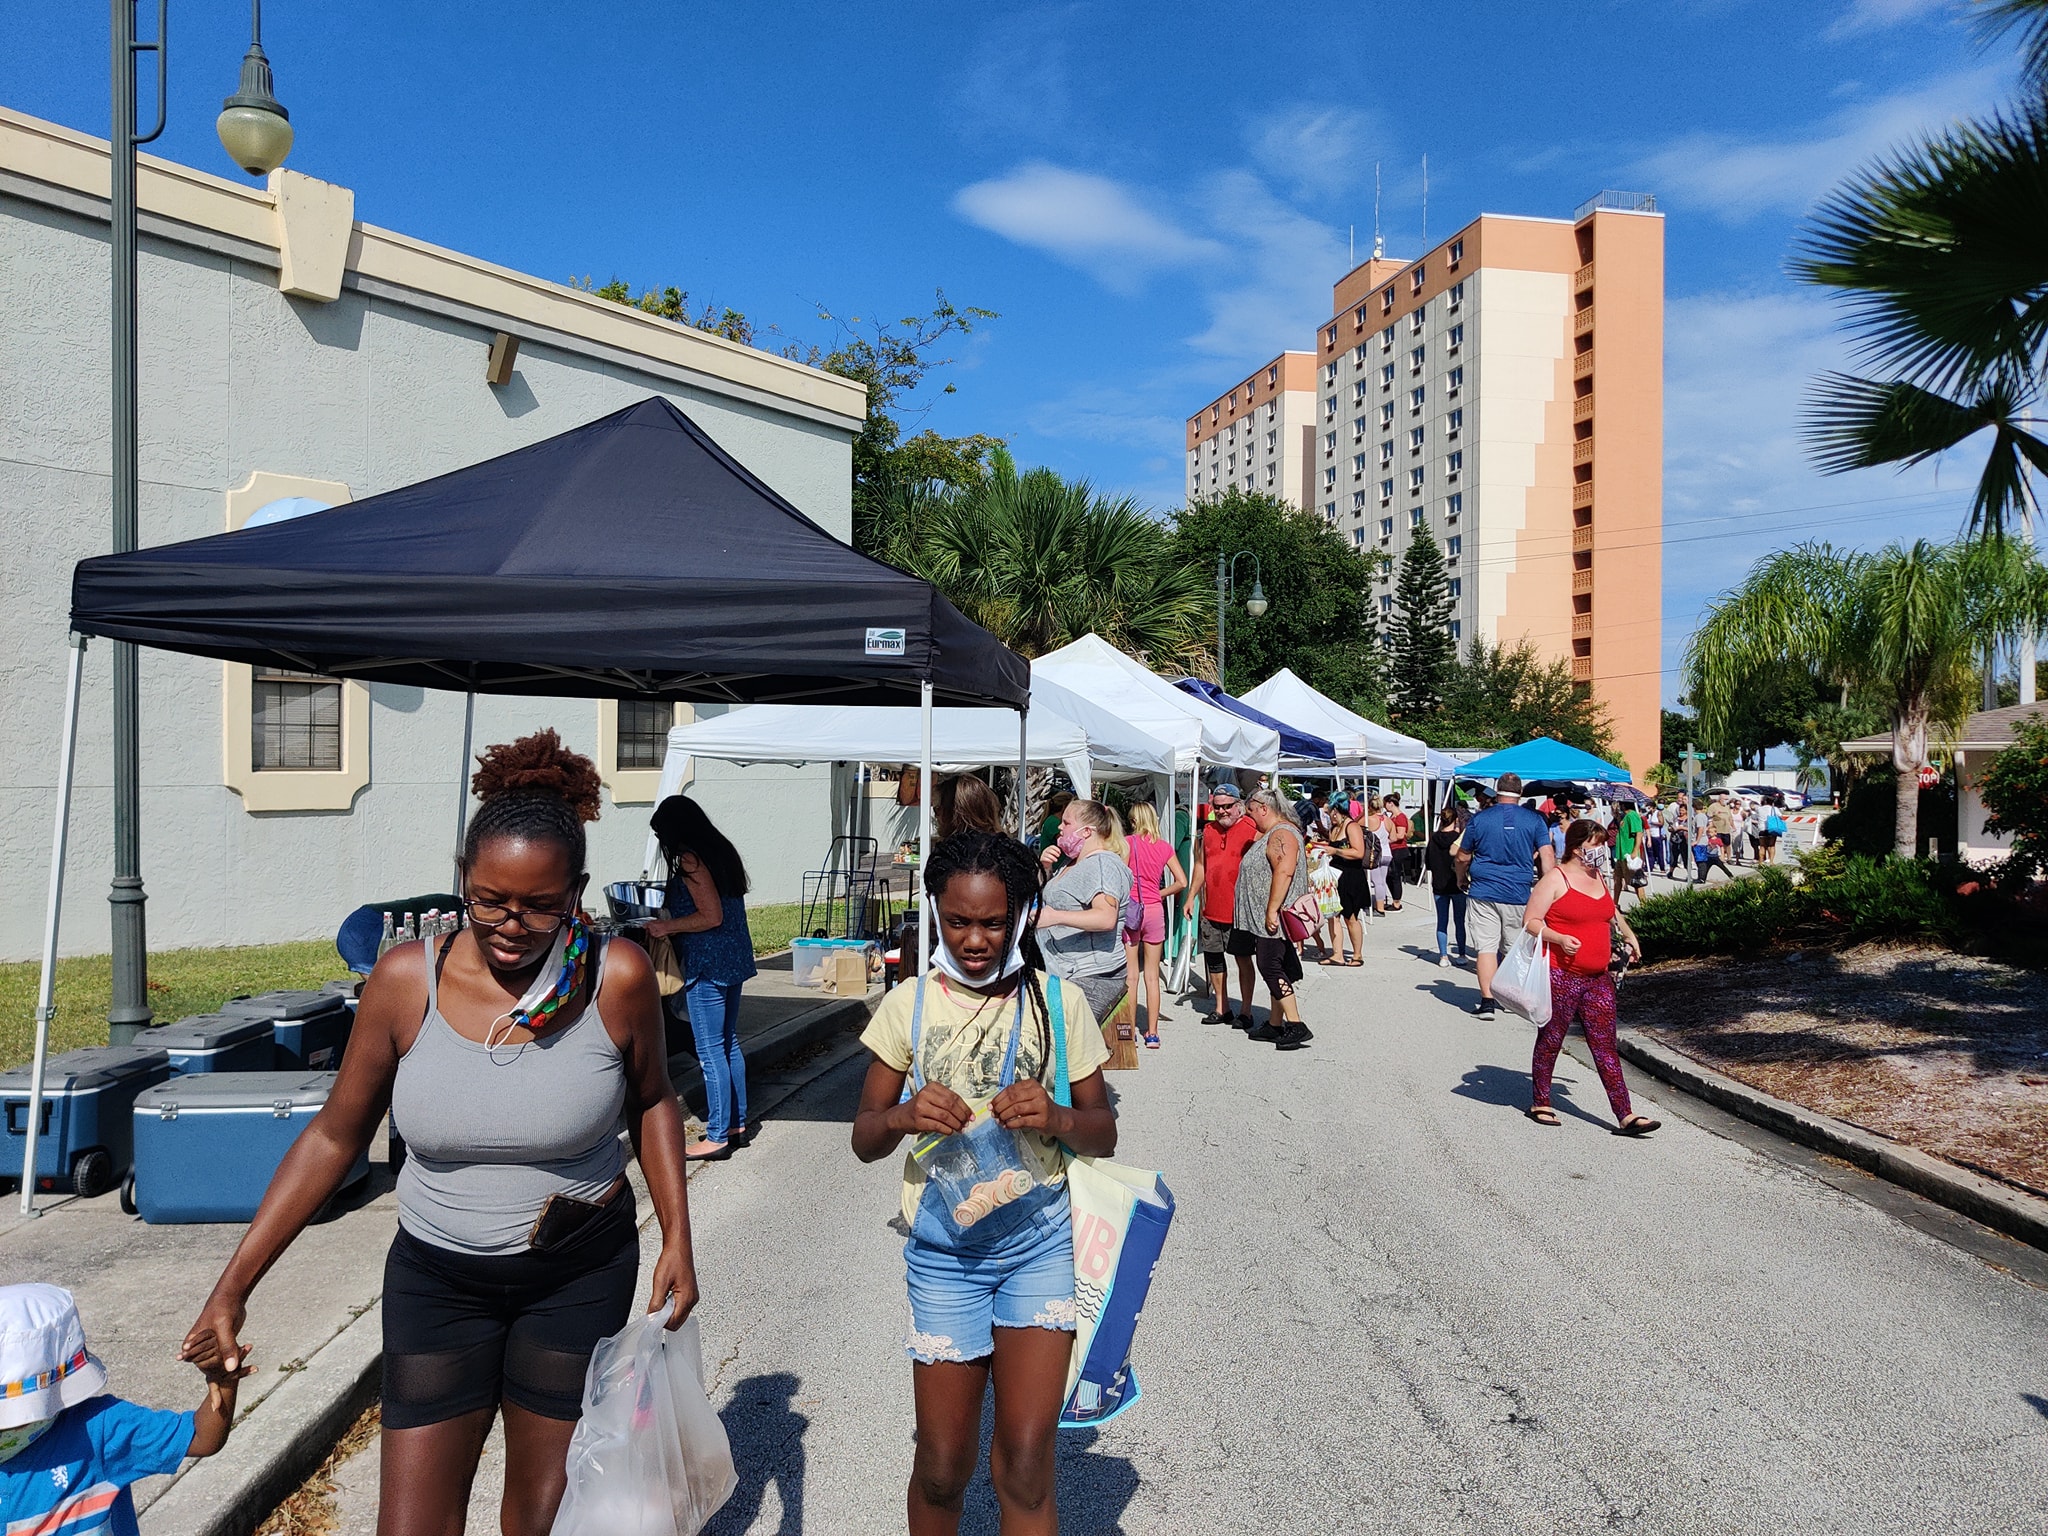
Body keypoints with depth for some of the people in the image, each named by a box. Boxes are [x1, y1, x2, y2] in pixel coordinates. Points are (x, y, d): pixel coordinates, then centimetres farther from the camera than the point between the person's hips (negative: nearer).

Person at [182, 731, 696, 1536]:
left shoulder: (617, 978, -16)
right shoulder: (406, 980, -14)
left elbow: (651, 1102, 2)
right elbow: (335, 1136, -2)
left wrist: (677, 1238, -5)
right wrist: (234, 1285, -3)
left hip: (579, 1275, -1)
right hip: (437, 1278, 1)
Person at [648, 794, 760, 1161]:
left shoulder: (690, 859, -14)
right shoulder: (722, 851, 12)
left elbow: (711, 916, -20)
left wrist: (666, 927, -9)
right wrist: (673, 921, 21)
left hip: (708, 966, -9)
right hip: (732, 962, 9)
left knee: (711, 1052, -3)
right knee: (729, 1044, 16)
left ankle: (718, 1137, 3)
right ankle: (738, 1123, 24)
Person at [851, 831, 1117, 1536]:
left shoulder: (1060, 1003, -3)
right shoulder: (909, 1005, -1)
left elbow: (1103, 1134, 4)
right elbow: (864, 1140, 4)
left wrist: (1058, 1118, -18)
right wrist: (902, 1116, -18)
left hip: (1041, 1241, -1)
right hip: (943, 1248, 1)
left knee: (1024, 1467, -3)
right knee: (942, 1469, 10)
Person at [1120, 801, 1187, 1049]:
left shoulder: (1128, 842, -5)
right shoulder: (1164, 846, 5)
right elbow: (1181, 882, 2)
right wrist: (1159, 895, 12)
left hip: (1131, 910, -3)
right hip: (1155, 910, 3)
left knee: (1131, 975, 4)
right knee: (1152, 976, 9)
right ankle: (1152, 1033, 12)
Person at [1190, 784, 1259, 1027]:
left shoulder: (1251, 830, -8)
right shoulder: (1209, 830, 10)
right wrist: (1191, 897, 17)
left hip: (1240, 909, -6)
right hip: (1211, 908, 6)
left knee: (1243, 958, 2)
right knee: (1213, 957, 12)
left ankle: (1246, 1011, 11)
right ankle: (1221, 1008, 25)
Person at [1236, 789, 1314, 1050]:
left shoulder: (1281, 835, -16)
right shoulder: (1271, 834, 19)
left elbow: (1284, 872, -28)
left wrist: (1272, 911, -29)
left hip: (1273, 920, -11)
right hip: (1263, 919, 11)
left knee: (1271, 968, -11)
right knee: (1273, 969, 14)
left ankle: (1296, 1026, -11)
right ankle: (1275, 1025, 20)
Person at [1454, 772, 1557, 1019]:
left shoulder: (1479, 819, 0)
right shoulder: (1534, 820, 0)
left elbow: (1463, 857, 8)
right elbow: (1547, 858, -6)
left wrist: (1463, 879, 26)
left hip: (1483, 893, -1)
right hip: (1519, 895, 1)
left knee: (1486, 946, -2)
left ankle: (1487, 1000, -9)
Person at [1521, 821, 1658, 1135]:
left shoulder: (1598, 878, 14)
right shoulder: (1555, 879, -8)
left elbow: (1610, 911, 34)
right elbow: (1530, 921, -12)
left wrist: (1628, 935, 22)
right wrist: (1560, 939, -24)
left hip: (1598, 978, 6)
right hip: (1560, 977, -6)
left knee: (1605, 1045, 3)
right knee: (1550, 1041, 7)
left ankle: (1625, 1116, 0)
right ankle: (1540, 1104, 22)